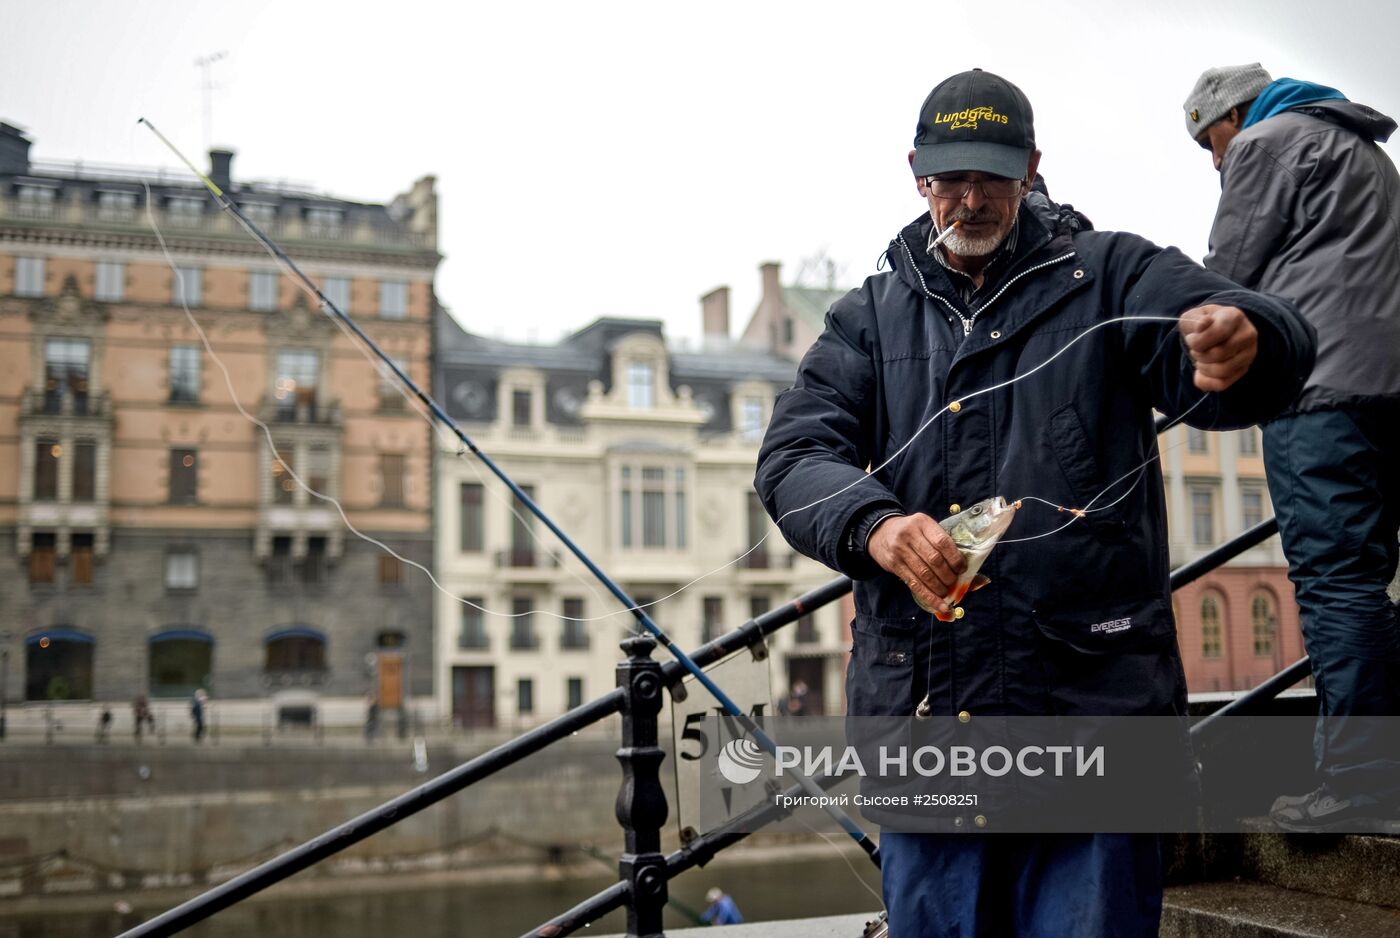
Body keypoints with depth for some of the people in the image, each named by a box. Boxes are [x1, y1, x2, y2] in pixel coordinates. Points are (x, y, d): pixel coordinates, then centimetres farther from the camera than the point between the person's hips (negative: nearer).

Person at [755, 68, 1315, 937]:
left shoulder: (1111, 277, 5)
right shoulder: (870, 318, 13)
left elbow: (1280, 343, -10)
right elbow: (795, 455, 1)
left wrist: (1243, 345, -37)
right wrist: (874, 526, -21)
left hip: (1093, 708, -2)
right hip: (923, 720, 3)